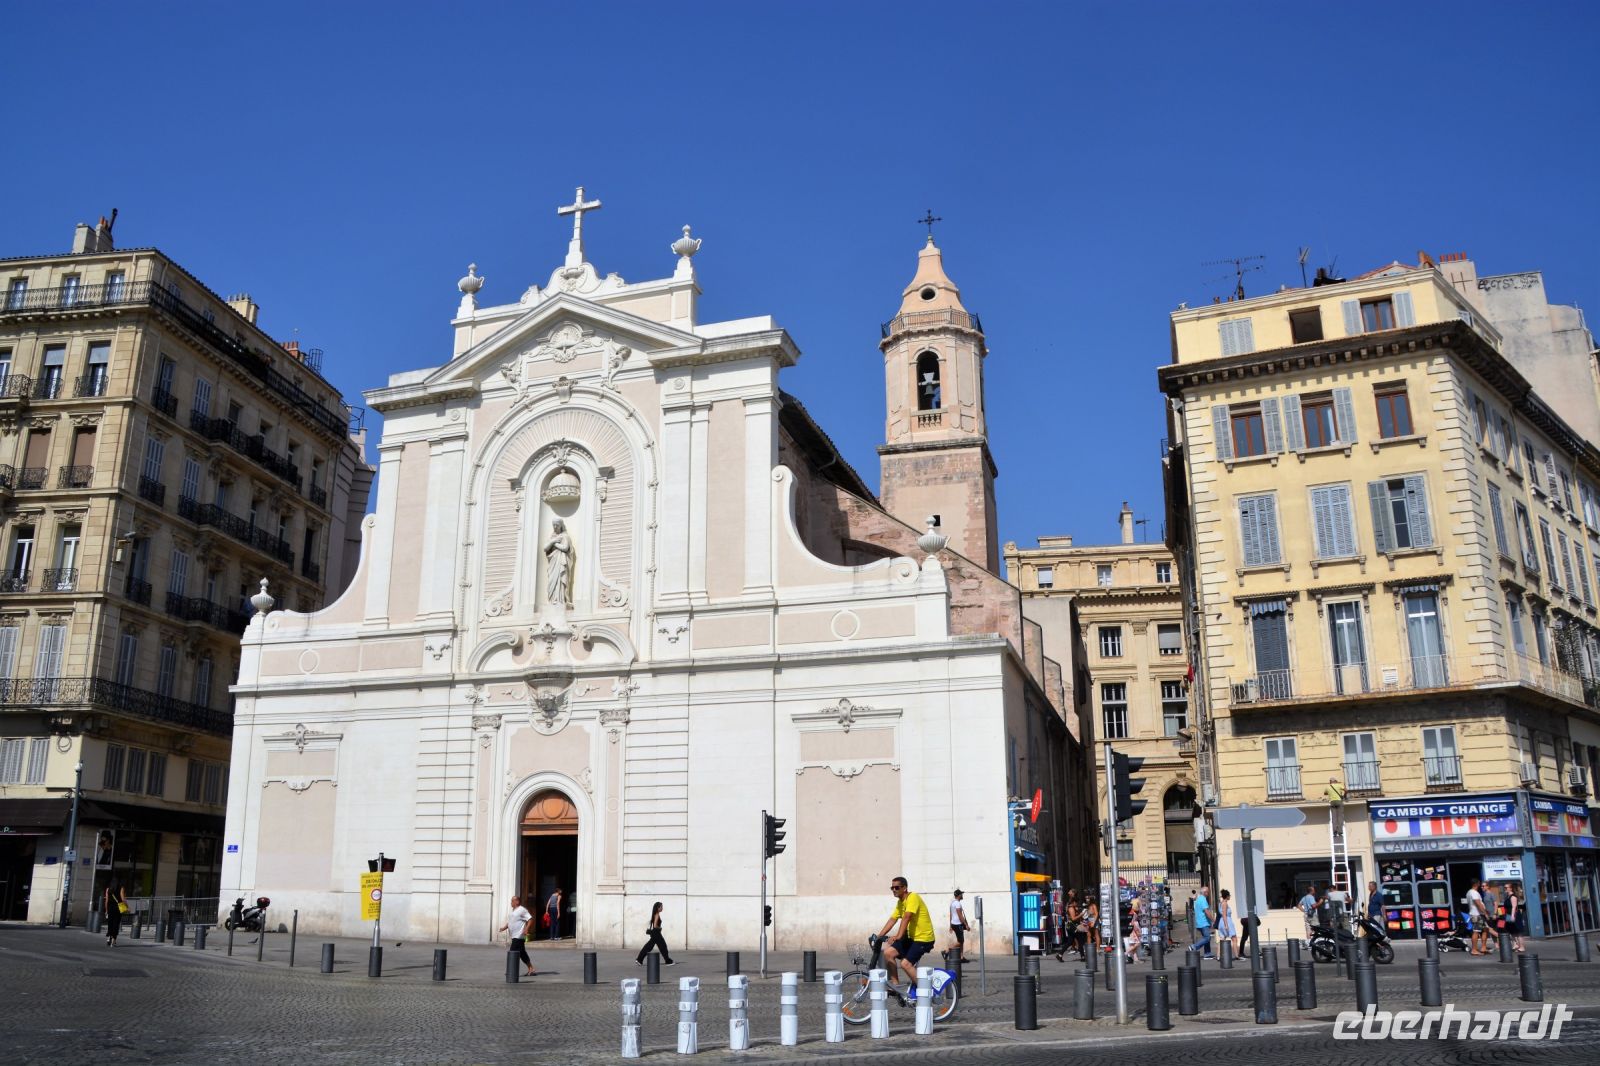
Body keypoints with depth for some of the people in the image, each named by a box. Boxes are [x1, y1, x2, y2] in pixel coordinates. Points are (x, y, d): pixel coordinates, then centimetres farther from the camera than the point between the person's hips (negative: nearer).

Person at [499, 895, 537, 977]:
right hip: (514, 936, 10)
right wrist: (504, 927, 7)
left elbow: (530, 919, -16)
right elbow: (509, 922, 24)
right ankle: (531, 969, 17)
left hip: (519, 936, -10)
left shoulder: (522, 910, -11)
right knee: (522, 953, 11)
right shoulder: (513, 911, 18)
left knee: (513, 953, -11)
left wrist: (526, 928, -24)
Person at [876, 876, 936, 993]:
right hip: (911, 937, 9)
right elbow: (892, 920, 7)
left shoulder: (913, 898, -18)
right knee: (888, 953, -6)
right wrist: (879, 936, -2)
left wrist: (898, 936, -39)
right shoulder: (900, 902, 10)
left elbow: (906, 918, -29)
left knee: (905, 963, -20)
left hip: (923, 938, -9)